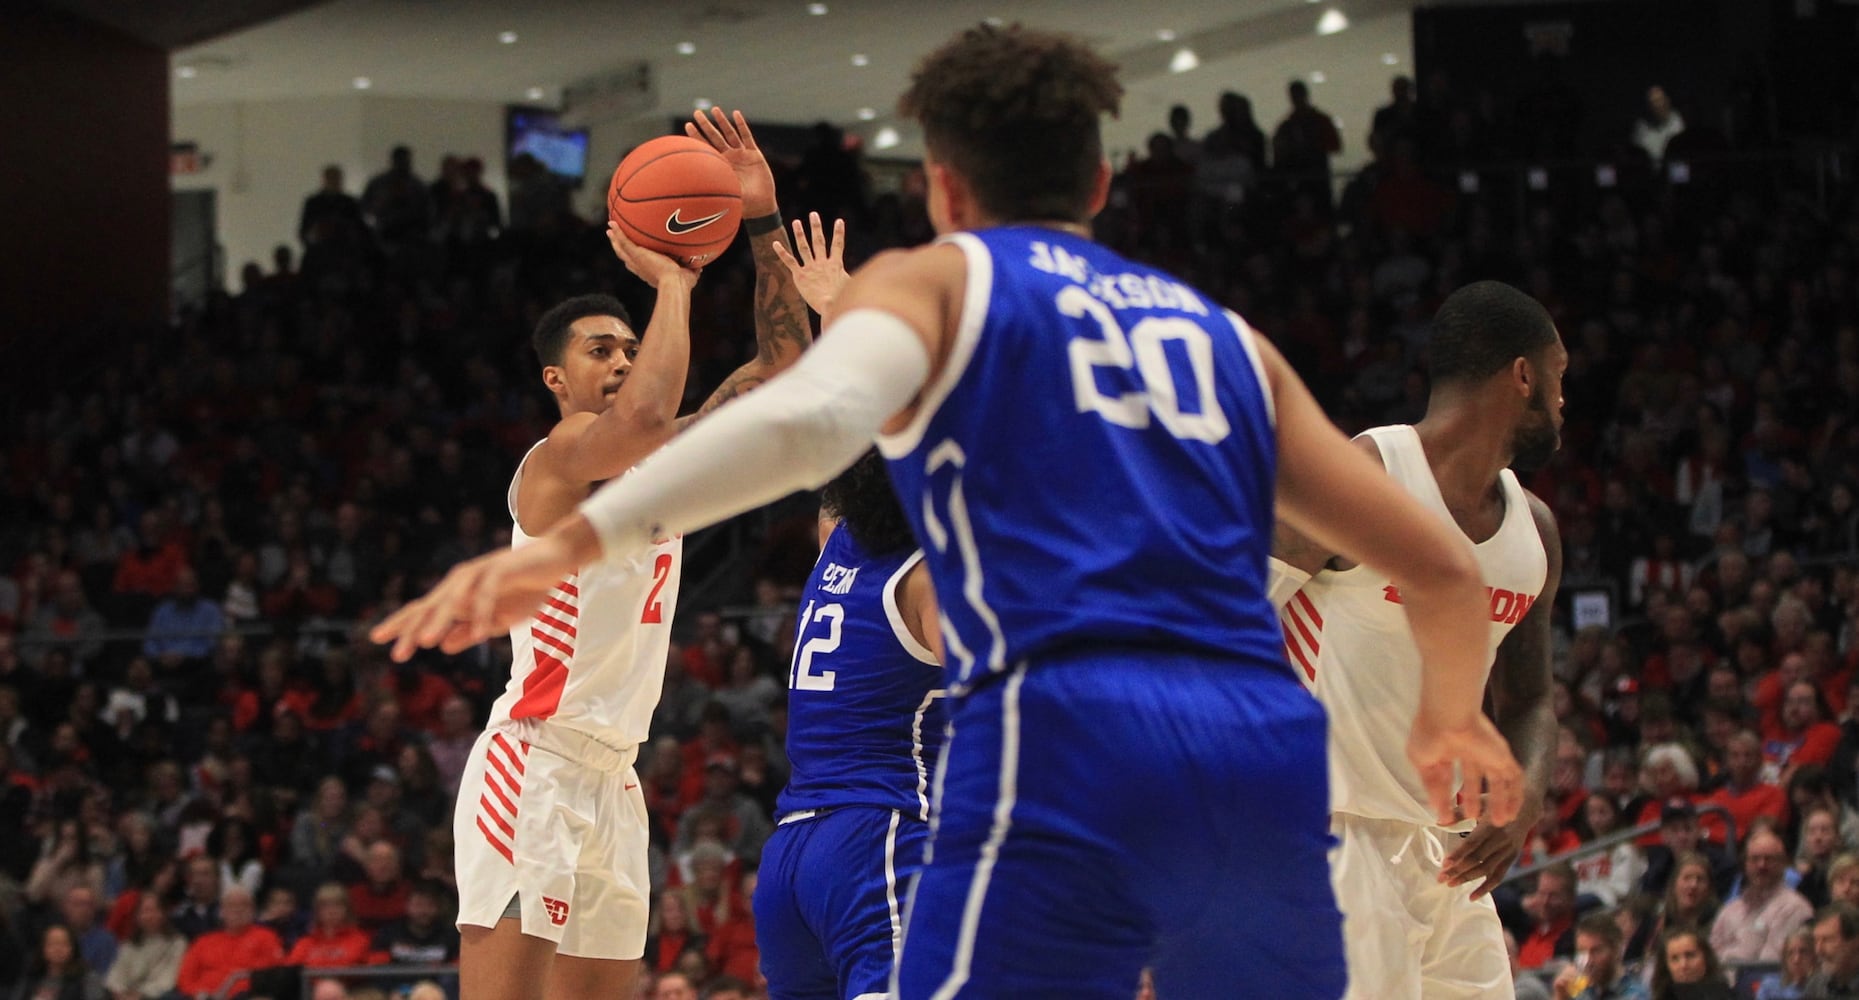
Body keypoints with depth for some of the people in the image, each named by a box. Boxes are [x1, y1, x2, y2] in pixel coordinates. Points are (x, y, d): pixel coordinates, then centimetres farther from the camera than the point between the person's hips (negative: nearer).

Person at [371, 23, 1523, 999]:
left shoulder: (936, 280, 15)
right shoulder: (1223, 335, 28)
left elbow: (812, 417, -9)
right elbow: (1446, 566, 30)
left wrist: (574, 541, -15)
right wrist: (1455, 710, 50)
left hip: (1070, 744, -5)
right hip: (1269, 763, 5)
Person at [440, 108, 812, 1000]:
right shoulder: (562, 456, -7)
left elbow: (782, 366, 15)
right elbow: (643, 417, -30)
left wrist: (763, 224, 5)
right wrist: (672, 280, -15)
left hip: (612, 781, 9)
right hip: (534, 766, -9)